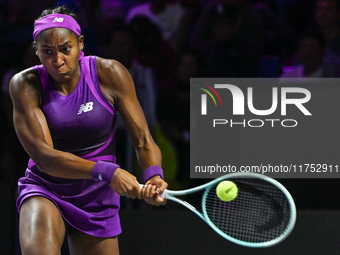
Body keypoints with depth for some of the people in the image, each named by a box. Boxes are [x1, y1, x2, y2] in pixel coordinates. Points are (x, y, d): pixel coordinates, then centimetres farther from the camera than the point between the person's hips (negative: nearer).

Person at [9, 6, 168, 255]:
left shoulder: (109, 74, -10)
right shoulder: (26, 85, -13)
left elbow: (143, 140, -8)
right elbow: (43, 155, -22)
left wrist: (153, 175, -31)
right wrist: (106, 171, -34)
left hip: (97, 197, 2)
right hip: (45, 190, -2)